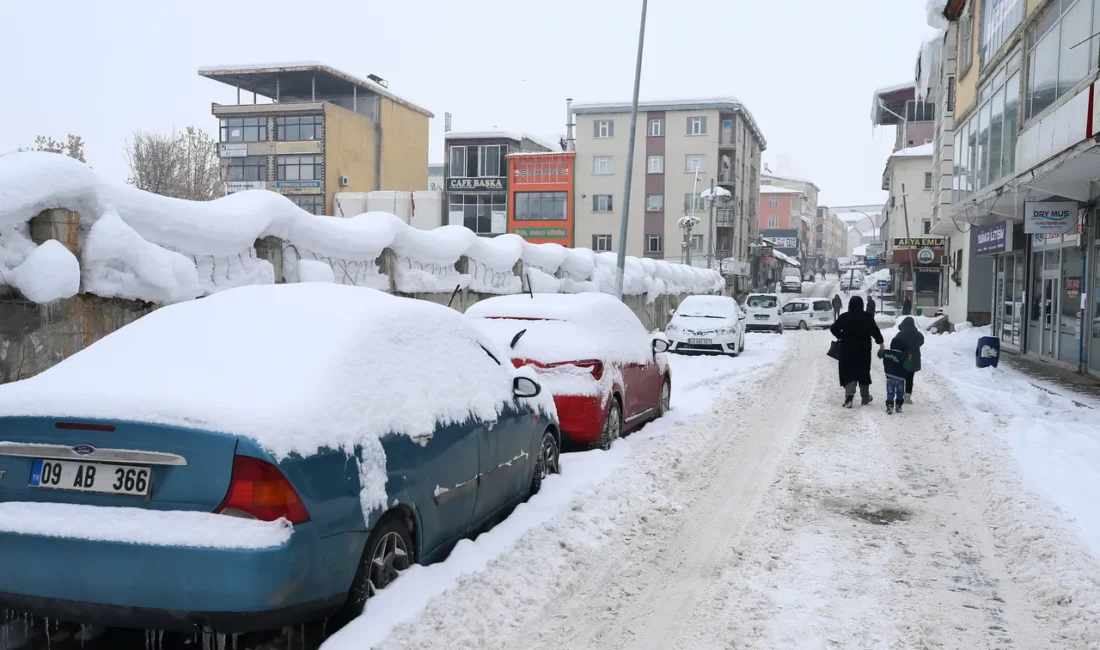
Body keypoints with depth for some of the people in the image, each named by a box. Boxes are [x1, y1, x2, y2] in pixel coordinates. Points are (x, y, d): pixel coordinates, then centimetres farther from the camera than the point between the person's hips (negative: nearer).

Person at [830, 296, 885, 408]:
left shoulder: (844, 317, -5)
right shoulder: (867, 317, -7)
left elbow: (834, 328, -2)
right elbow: (875, 330, -8)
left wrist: (841, 336, 14)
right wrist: (880, 343, 1)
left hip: (847, 349, -1)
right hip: (864, 349, 1)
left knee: (848, 373, 1)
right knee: (864, 372, 15)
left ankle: (849, 394, -23)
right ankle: (865, 398, 25)